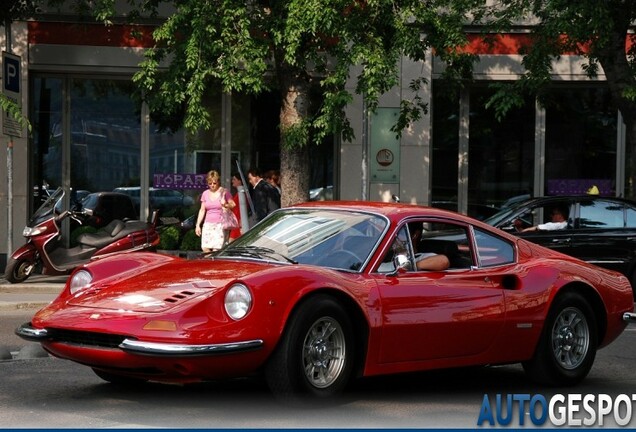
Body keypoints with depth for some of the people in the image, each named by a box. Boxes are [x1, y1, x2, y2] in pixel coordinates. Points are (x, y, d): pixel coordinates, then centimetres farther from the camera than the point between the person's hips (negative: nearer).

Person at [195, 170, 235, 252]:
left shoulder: (224, 192, 0)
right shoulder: (205, 193, 12)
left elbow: (233, 205, 4)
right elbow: (202, 210, 15)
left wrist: (225, 205, -18)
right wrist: (198, 225, 10)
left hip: (220, 225, -4)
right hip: (208, 224, 4)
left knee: (216, 250, -14)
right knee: (205, 249, -9)